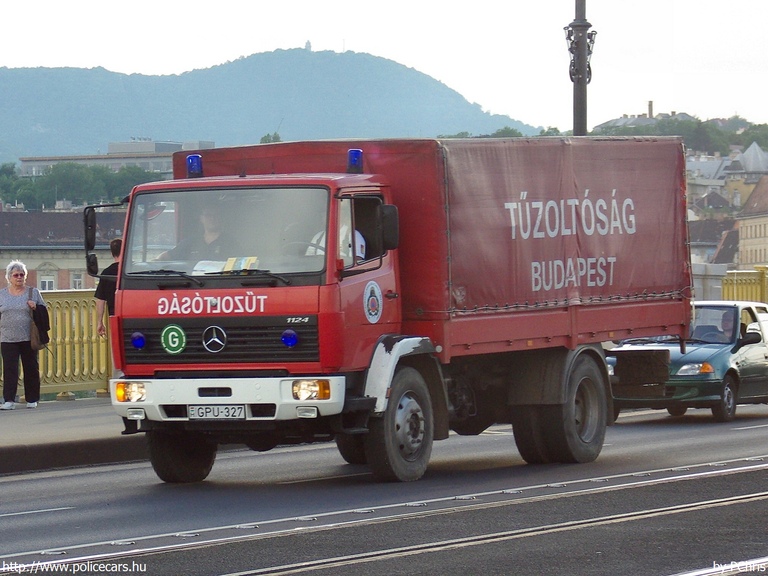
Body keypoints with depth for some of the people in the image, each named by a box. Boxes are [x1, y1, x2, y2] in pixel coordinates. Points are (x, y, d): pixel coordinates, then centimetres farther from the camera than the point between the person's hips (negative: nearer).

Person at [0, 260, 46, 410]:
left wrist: (36, 307, -10)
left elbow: (44, 312, 10)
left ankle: (32, 399, 13)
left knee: (31, 368, 4)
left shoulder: (33, 292, 8)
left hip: (29, 339, 0)